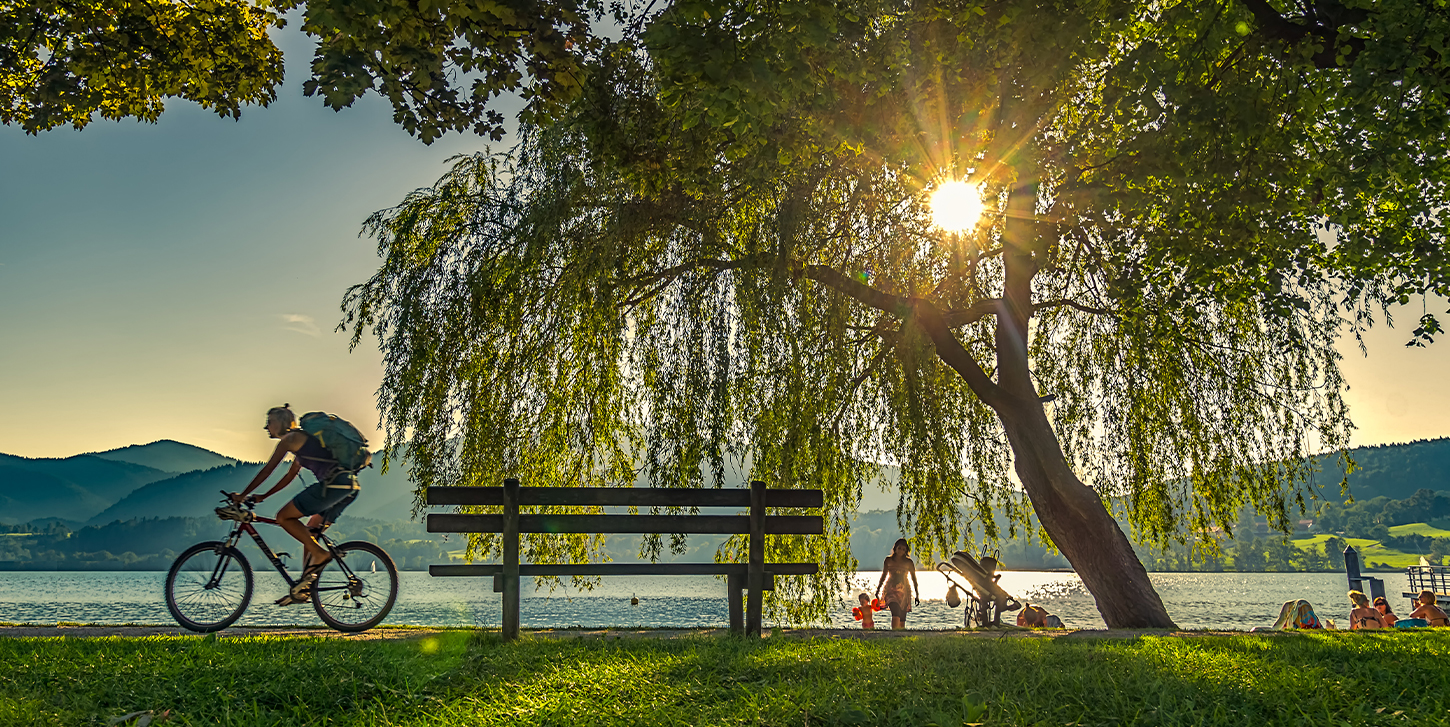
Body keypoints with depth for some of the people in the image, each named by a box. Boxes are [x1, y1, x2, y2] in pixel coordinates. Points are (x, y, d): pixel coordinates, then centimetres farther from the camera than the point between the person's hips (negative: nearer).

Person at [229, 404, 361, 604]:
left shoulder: (289, 439, 2)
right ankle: (302, 589, 17)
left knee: (284, 517, -3)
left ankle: (320, 554, -6)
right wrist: (263, 496, 37)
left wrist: (243, 495, 9)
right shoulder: (301, 440, 30)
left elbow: (267, 470, 1)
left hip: (334, 482, -10)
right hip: (350, 485, 10)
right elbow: (290, 476, 36)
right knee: (310, 533, 16)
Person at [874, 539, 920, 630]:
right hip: (891, 590, -1)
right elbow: (884, 575, 18)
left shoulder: (908, 562, 6)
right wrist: (878, 590, 19)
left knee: (902, 618, -1)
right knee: (895, 614, -21)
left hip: (904, 591, 2)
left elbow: (914, 578, 10)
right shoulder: (888, 560, 7)